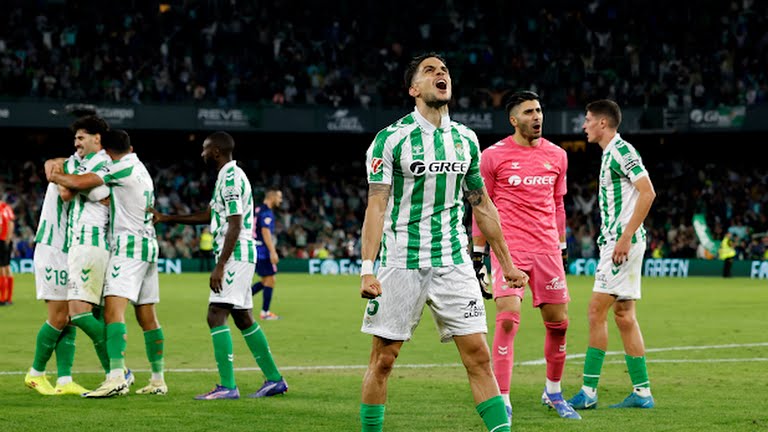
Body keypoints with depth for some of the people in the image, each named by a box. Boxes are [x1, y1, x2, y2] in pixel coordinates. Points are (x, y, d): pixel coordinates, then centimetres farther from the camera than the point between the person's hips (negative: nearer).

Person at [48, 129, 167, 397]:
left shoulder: (121, 167, -9)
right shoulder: (142, 170, 19)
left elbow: (81, 183, -19)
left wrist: (55, 176, 1)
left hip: (129, 245, -9)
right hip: (149, 244, 9)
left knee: (113, 309, -18)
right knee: (147, 317, 11)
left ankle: (116, 377, -31)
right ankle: (158, 380, 12)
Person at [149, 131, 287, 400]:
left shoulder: (231, 178, -14)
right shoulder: (229, 176, 18)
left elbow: (235, 226, -20)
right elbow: (208, 216, 27)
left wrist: (220, 266, -23)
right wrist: (165, 218, 27)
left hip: (235, 254, -10)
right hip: (241, 255, 10)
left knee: (216, 315, -14)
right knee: (244, 319, 14)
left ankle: (227, 386, -18)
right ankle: (274, 379, 19)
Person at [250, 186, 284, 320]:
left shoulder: (258, 210, 16)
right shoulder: (266, 212, -14)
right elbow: (265, 232, -23)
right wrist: (273, 252, -27)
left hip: (255, 249, 9)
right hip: (263, 250, -9)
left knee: (265, 281, 15)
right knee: (270, 280, -1)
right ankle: (265, 312, 2)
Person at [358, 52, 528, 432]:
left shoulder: (465, 139, 10)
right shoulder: (391, 139, -5)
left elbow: (482, 206, 17)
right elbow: (376, 206, -9)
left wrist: (507, 265, 16)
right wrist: (367, 269, -18)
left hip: (454, 262, 3)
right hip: (402, 262, -3)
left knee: (478, 354, -3)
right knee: (383, 358, 1)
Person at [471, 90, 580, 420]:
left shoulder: (557, 156, 10)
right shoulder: (493, 156, -2)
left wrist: (562, 247, 17)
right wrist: (478, 252, 1)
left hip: (547, 249, 4)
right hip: (509, 249, -4)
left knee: (558, 322, 7)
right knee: (508, 320, -15)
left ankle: (553, 392, 26)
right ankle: (502, 400, -11)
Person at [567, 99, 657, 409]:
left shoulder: (621, 151, -12)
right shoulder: (611, 153, 18)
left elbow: (647, 192, -20)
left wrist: (625, 237, -22)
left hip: (624, 242, -10)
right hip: (616, 241, 10)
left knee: (597, 311, -10)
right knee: (624, 316, 9)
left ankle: (589, 391, -9)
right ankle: (642, 392, 11)